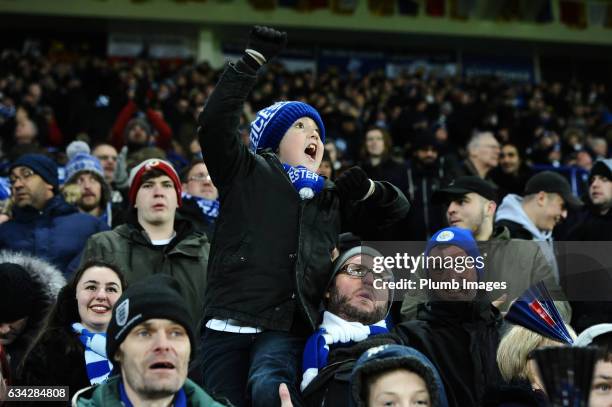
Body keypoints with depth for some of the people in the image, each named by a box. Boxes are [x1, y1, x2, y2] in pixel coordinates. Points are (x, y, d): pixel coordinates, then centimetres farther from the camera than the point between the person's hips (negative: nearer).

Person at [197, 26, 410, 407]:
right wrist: (254, 58, -7)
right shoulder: (248, 173, 10)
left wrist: (366, 188, 5)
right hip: (229, 323, -2)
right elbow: (215, 122, -5)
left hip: (288, 329, 2)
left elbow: (398, 208, 27)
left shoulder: (332, 199, 23)